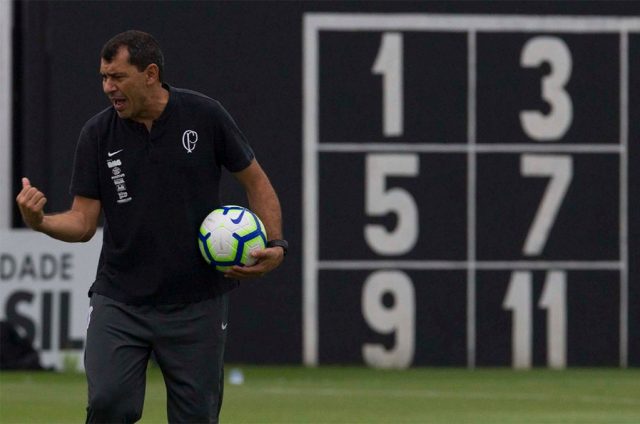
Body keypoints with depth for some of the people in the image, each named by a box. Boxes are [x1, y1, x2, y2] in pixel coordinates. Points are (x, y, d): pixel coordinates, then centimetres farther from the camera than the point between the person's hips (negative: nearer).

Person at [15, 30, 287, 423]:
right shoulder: (98, 135, -2)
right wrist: (39, 221, -22)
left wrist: (275, 244, -7)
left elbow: (255, 180, 6)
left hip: (198, 302, 0)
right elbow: (83, 222, -2)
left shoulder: (205, 116, -5)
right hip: (119, 299, 1)